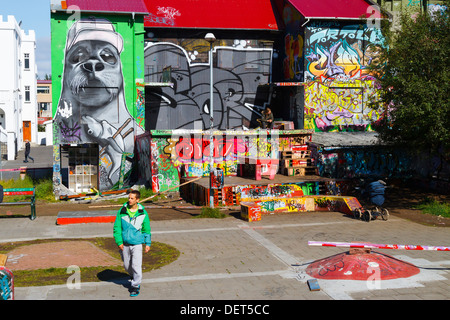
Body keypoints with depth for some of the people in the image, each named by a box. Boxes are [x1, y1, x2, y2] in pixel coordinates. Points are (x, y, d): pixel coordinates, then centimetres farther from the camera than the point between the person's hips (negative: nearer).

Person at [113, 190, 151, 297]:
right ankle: (134, 278, 41)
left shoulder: (143, 213, -2)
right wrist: (119, 242, -7)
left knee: (136, 265, -10)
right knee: (127, 266, 13)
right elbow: (117, 227, 0)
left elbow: (146, 229, 7)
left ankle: (135, 286, 4)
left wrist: (148, 243, 4)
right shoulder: (122, 212, -2)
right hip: (124, 244, 2)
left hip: (137, 244, -2)